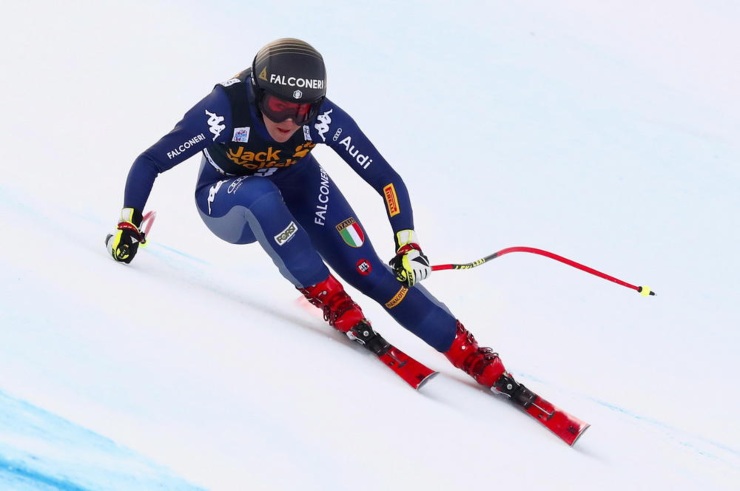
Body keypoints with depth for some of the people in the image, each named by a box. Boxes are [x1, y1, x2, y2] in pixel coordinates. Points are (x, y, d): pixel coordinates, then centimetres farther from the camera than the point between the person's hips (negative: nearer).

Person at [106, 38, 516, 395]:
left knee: (369, 272, -18)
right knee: (260, 195, -39)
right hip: (227, 204, -1)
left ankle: (469, 354, -15)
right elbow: (149, 163, -26)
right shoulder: (224, 111, -35)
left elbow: (386, 179, -23)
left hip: (298, 188, 1)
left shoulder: (324, 118, -30)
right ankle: (327, 297, -28)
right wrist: (128, 225, -34)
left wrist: (408, 247, -32)